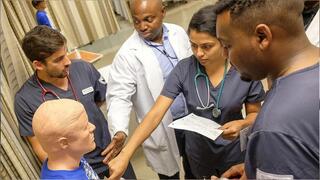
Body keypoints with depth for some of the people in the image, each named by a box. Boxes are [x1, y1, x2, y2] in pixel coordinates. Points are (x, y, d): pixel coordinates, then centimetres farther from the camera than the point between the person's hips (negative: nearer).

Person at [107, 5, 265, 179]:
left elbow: (255, 113, -5)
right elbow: (155, 113, -24)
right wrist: (125, 154, -32)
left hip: (233, 151, -1)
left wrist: (241, 124, -28)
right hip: (198, 151, 1)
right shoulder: (183, 70, -19)